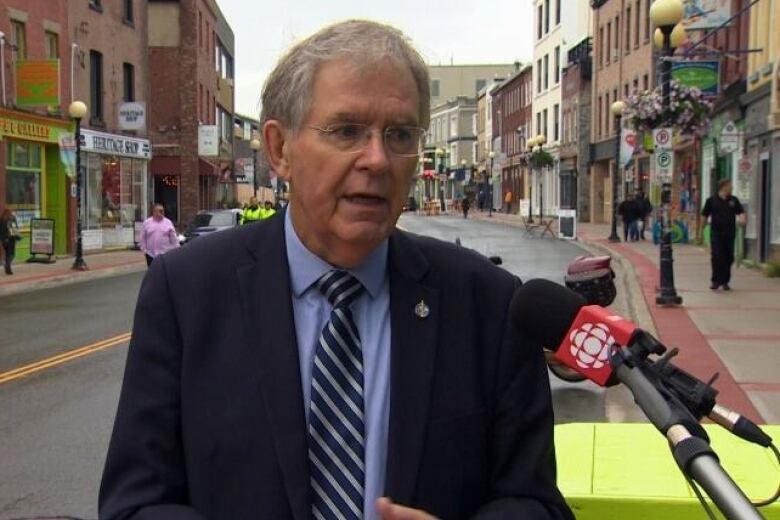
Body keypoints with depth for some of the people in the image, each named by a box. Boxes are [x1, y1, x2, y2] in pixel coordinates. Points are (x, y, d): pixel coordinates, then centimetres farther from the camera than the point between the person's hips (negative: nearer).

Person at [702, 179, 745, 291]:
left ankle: (725, 281, 15)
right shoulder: (712, 200, 0)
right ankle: (716, 281, 0)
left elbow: (741, 212, 7)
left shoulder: (733, 200, 8)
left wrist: (742, 218, -16)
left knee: (728, 258, 5)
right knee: (716, 257, -9)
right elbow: (705, 215, 6)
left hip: (730, 234, 3)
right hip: (716, 234, -3)